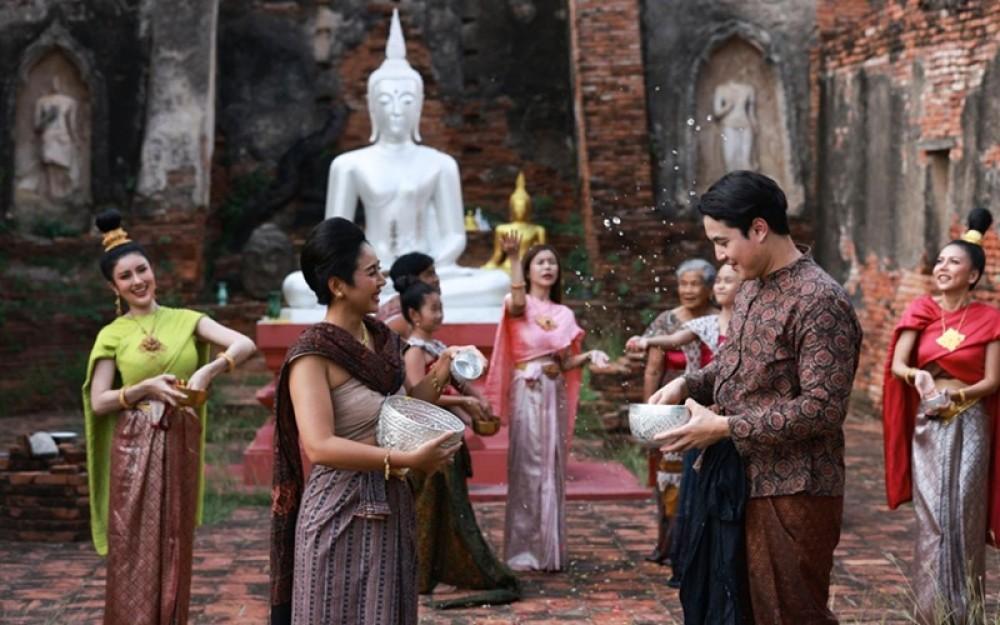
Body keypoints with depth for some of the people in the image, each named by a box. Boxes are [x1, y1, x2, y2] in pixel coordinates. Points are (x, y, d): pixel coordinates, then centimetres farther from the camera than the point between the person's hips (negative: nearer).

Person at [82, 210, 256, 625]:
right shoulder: (112, 335, 2)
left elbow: (246, 345, -8)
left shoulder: (186, 320, 4)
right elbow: (98, 402, -2)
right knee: (134, 550, 1)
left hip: (180, 447, 2)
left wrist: (208, 371, -25)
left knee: (174, 548, 8)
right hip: (135, 449, -2)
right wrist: (147, 388, -16)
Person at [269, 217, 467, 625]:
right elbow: (319, 447, -25)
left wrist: (440, 373, 0)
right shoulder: (313, 353, -15)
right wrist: (407, 460, -27)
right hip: (342, 515, -7)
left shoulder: (382, 338, 7)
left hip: (390, 508, 7)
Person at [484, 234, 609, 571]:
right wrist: (513, 259, -38)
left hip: (556, 393, 5)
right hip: (527, 391, -5)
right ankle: (523, 550, 1)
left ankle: (549, 549, 14)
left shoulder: (564, 314, 14)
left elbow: (566, 362, 12)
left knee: (553, 467, 7)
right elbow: (517, 300, -28)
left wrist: (590, 355, -6)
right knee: (527, 466, -5)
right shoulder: (520, 306, -2)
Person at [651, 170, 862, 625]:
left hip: (792, 493, -9)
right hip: (745, 481, 9)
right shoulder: (751, 288, 10)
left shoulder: (819, 300, -19)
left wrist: (725, 427, -23)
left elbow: (823, 407, -24)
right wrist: (687, 385, 3)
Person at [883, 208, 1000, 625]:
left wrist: (954, 395, -20)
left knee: (964, 516, -2)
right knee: (931, 517, 1)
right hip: (927, 423, 2)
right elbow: (897, 364, -4)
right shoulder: (920, 311, 4)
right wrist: (918, 377, -25)